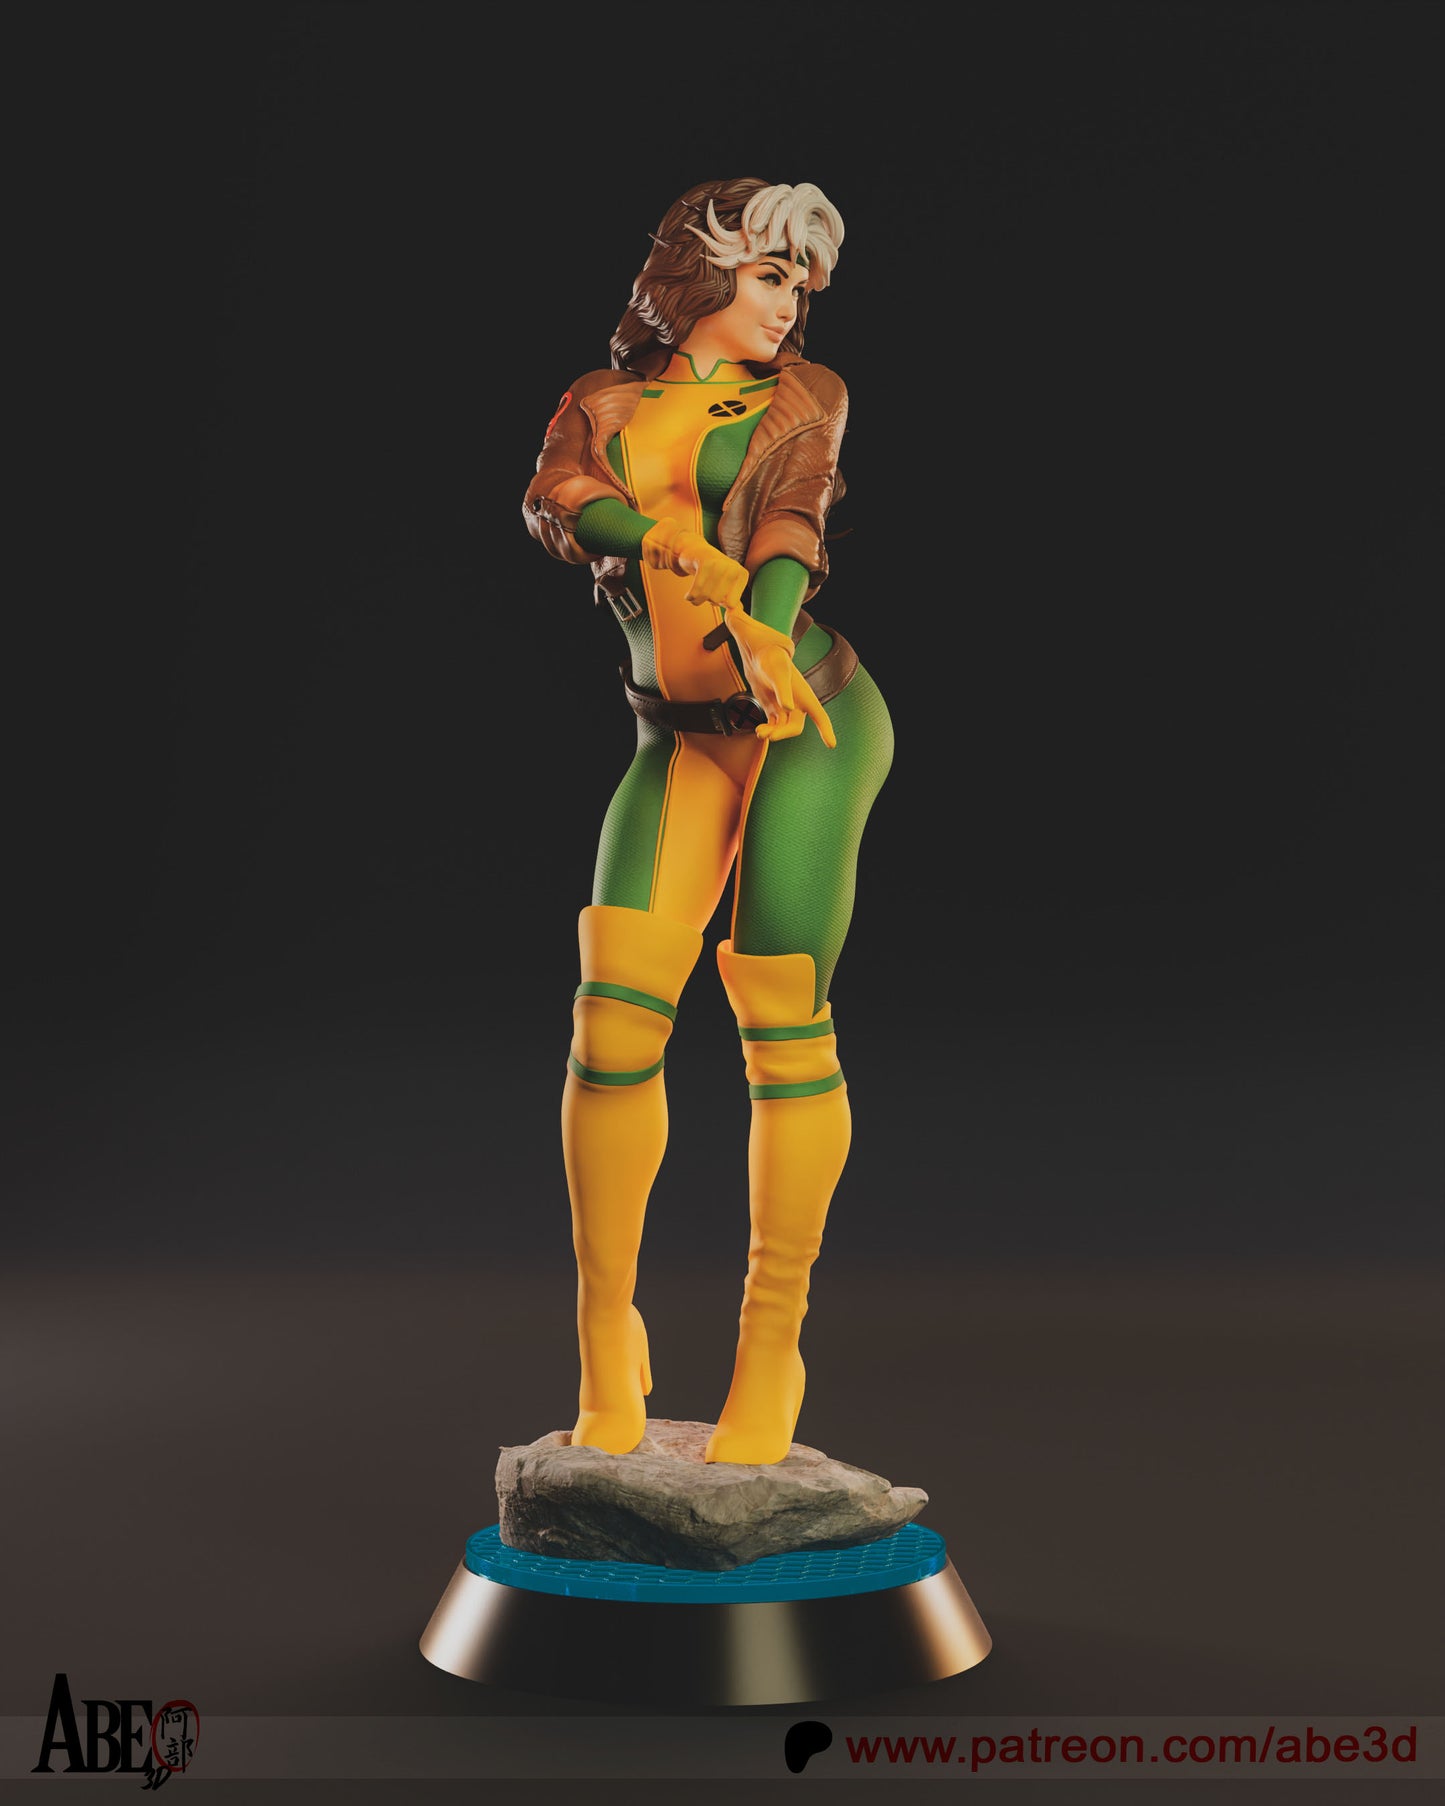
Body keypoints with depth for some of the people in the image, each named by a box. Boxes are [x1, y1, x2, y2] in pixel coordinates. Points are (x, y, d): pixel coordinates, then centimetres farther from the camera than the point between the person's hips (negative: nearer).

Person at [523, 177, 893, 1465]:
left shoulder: (803, 396, 10)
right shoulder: (602, 402, 15)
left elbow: (794, 515, -10)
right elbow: (552, 499, -6)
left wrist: (763, 633, -30)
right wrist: (665, 544, -26)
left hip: (808, 715, -2)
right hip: (682, 738, 2)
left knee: (783, 1018, -7)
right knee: (615, 1010, -12)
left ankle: (773, 1343, 6)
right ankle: (605, 1336, 2)